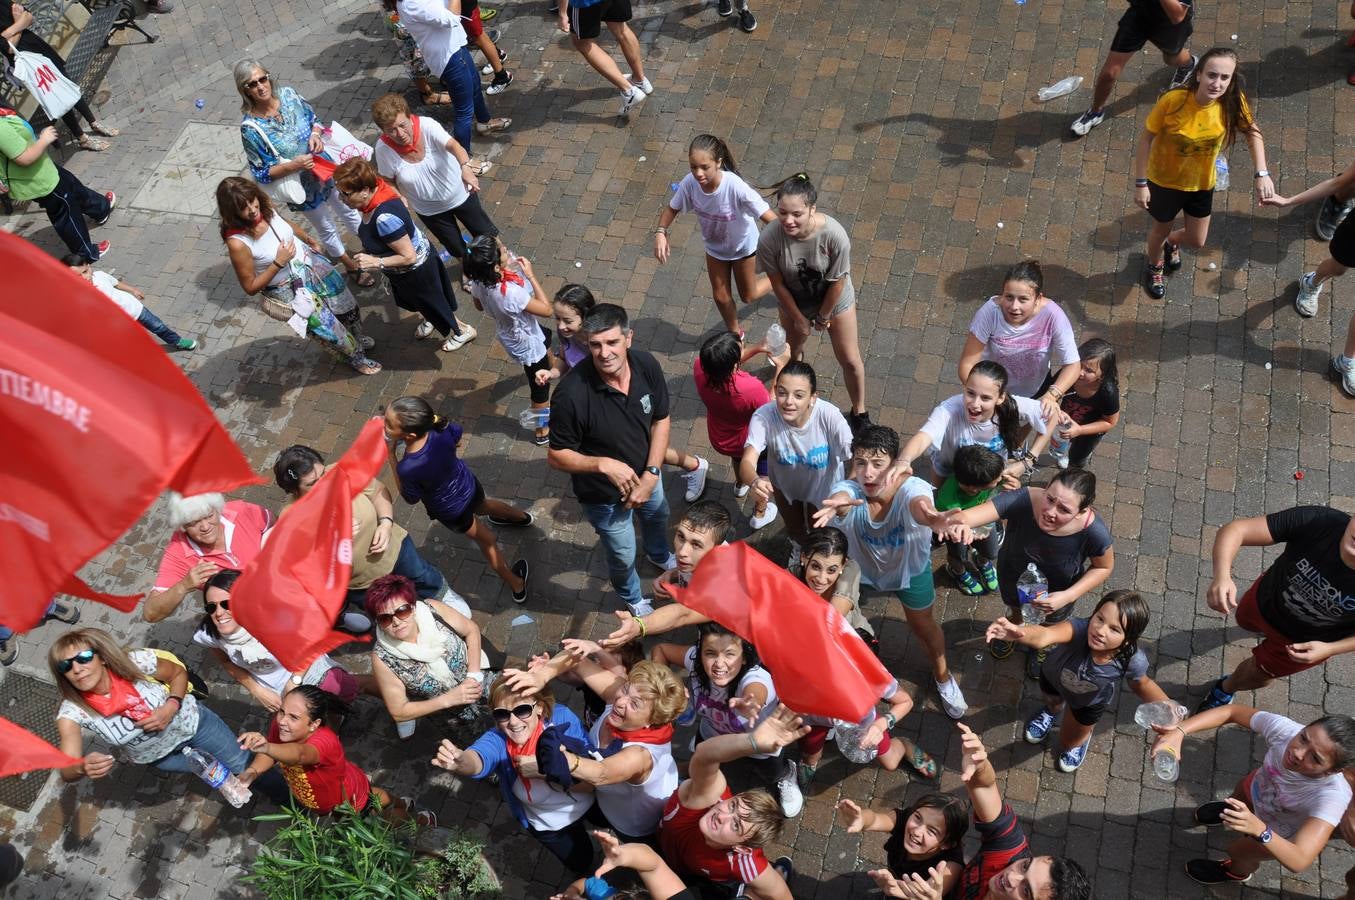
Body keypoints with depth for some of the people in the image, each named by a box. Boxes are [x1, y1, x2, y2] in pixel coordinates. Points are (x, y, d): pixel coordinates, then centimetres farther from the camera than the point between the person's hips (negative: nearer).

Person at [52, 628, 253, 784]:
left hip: (191, 722, -1)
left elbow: (178, 673, -12)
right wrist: (82, 767, -56)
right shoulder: (72, 712, -29)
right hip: (156, 757, 1)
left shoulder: (134, 662, -32)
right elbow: (67, 772, -32)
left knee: (248, 767, 12)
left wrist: (170, 708, -30)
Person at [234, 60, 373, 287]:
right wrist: (293, 166, -34)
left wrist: (316, 134, -19)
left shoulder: (288, 95, -15)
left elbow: (314, 119, 3)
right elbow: (262, 174, -21)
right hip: (303, 187, -4)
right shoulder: (250, 127, -27)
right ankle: (352, 267, 45)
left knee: (348, 211, 27)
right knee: (327, 229, 20)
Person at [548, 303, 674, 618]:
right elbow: (557, 456, -24)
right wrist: (603, 464, -38)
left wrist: (651, 474, -17)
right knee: (623, 556, 21)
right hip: (604, 496, -4)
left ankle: (659, 555, 73)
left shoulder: (647, 366, -24)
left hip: (645, 474, 5)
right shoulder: (571, 394, -38)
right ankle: (633, 598, 57)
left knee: (658, 516, 36)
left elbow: (661, 420, -9)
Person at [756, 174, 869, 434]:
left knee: (850, 360, 12)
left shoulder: (835, 235, -38)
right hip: (793, 301, 1)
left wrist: (824, 316, -8)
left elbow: (837, 283, -22)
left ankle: (859, 412, 39)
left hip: (834, 299, -1)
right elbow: (777, 283, -18)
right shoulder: (769, 238, -35)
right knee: (793, 348, 29)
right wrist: (798, 318, -7)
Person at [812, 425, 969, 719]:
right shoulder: (848, 490, -35)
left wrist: (929, 515, -88)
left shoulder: (912, 488, -39)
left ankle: (942, 675, 47)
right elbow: (841, 497, -60)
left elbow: (919, 503, -63)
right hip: (859, 563, 1)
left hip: (910, 567, 0)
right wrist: (839, 504, -86)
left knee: (923, 626, 17)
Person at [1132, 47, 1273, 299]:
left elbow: (1252, 133, -6)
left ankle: (1172, 243, 56)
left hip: (1202, 183, 3)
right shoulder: (1173, 100, -32)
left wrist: (1262, 174, -16)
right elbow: (1146, 138, -19)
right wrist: (1140, 183, -15)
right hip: (1164, 180, -3)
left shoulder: (1233, 102, -23)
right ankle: (1154, 266, 57)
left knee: (1197, 241, 18)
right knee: (1161, 229, 23)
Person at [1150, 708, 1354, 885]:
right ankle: (1231, 810, 71)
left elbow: (1299, 861, -50)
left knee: (1237, 851, 22)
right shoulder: (1284, 729, -40)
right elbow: (1232, 712, -27)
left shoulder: (1333, 797, -47)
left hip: (1282, 835, -2)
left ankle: (1238, 871, 59)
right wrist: (1179, 731, -41)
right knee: (1238, 797, 32)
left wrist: (1258, 829, -68)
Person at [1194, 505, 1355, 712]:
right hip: (1265, 599, 1)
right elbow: (1235, 529, -43)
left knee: (1258, 673, 22)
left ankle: (1226, 688, 58)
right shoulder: (1317, 521, -41)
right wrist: (1222, 576, -59)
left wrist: (1329, 649, -27)